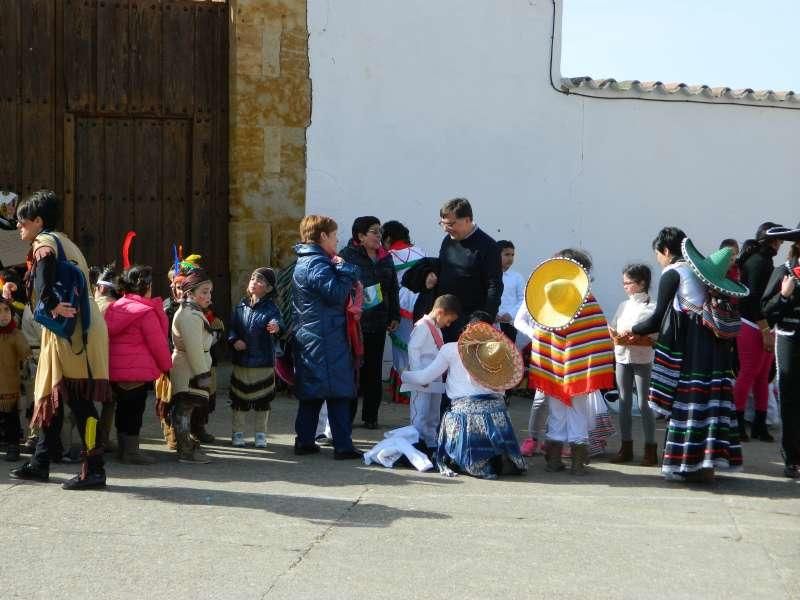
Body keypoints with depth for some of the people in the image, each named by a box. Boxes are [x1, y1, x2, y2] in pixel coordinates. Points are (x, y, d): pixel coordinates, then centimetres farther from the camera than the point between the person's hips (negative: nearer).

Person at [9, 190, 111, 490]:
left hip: (71, 330, -10)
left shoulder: (44, 243, -6)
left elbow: (46, 265, -28)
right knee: (52, 395, 15)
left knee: (79, 399, -10)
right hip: (75, 328, 10)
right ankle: (40, 464, 22)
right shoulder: (63, 242, 23)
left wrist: (52, 304, -26)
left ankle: (94, 469, -10)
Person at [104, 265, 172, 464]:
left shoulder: (114, 307, 9)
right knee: (135, 409, -1)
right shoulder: (146, 311, -14)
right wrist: (167, 365, 3)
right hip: (138, 370, -8)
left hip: (114, 369, 8)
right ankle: (131, 451, 3)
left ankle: (123, 448, 23)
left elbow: (109, 336, 16)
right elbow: (158, 342, -11)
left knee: (123, 407, 15)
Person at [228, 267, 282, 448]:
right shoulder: (240, 307, 5)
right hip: (241, 361, 3)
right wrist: (234, 340, -13)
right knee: (239, 399, 9)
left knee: (262, 400, 7)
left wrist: (276, 327, -49)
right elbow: (232, 328, 8)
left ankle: (260, 434, 20)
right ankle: (237, 432, 21)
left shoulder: (270, 308, -7)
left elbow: (277, 322, -26)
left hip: (263, 362, -3)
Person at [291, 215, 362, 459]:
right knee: (338, 392, -6)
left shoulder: (303, 262, 18)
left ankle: (304, 441, 16)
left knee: (310, 393, 13)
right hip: (327, 338, -10)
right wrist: (345, 270, -9)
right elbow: (337, 293, -22)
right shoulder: (318, 264, -14)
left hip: (306, 337, 10)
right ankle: (343, 446, -5)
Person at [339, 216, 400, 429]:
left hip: (377, 323, 6)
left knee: (373, 371, 7)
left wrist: (394, 316, 16)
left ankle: (370, 415, 15)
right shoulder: (347, 256, -6)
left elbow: (393, 289, 21)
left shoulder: (385, 258, 15)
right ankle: (346, 417, 6)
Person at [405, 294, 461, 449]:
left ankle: (432, 443, 22)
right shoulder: (422, 326, -13)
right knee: (420, 414, -6)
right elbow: (413, 349, -19)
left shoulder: (436, 328, 16)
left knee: (433, 415, 15)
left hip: (435, 380, 10)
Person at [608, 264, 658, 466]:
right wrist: (615, 337, -9)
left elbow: (655, 338, -12)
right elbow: (612, 329, 12)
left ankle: (650, 450, 2)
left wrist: (634, 341, -23)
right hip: (622, 357, 6)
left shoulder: (652, 307, -6)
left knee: (643, 404, -4)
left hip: (642, 359, -6)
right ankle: (626, 447, 15)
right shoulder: (623, 305, 12)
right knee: (624, 402, 8)